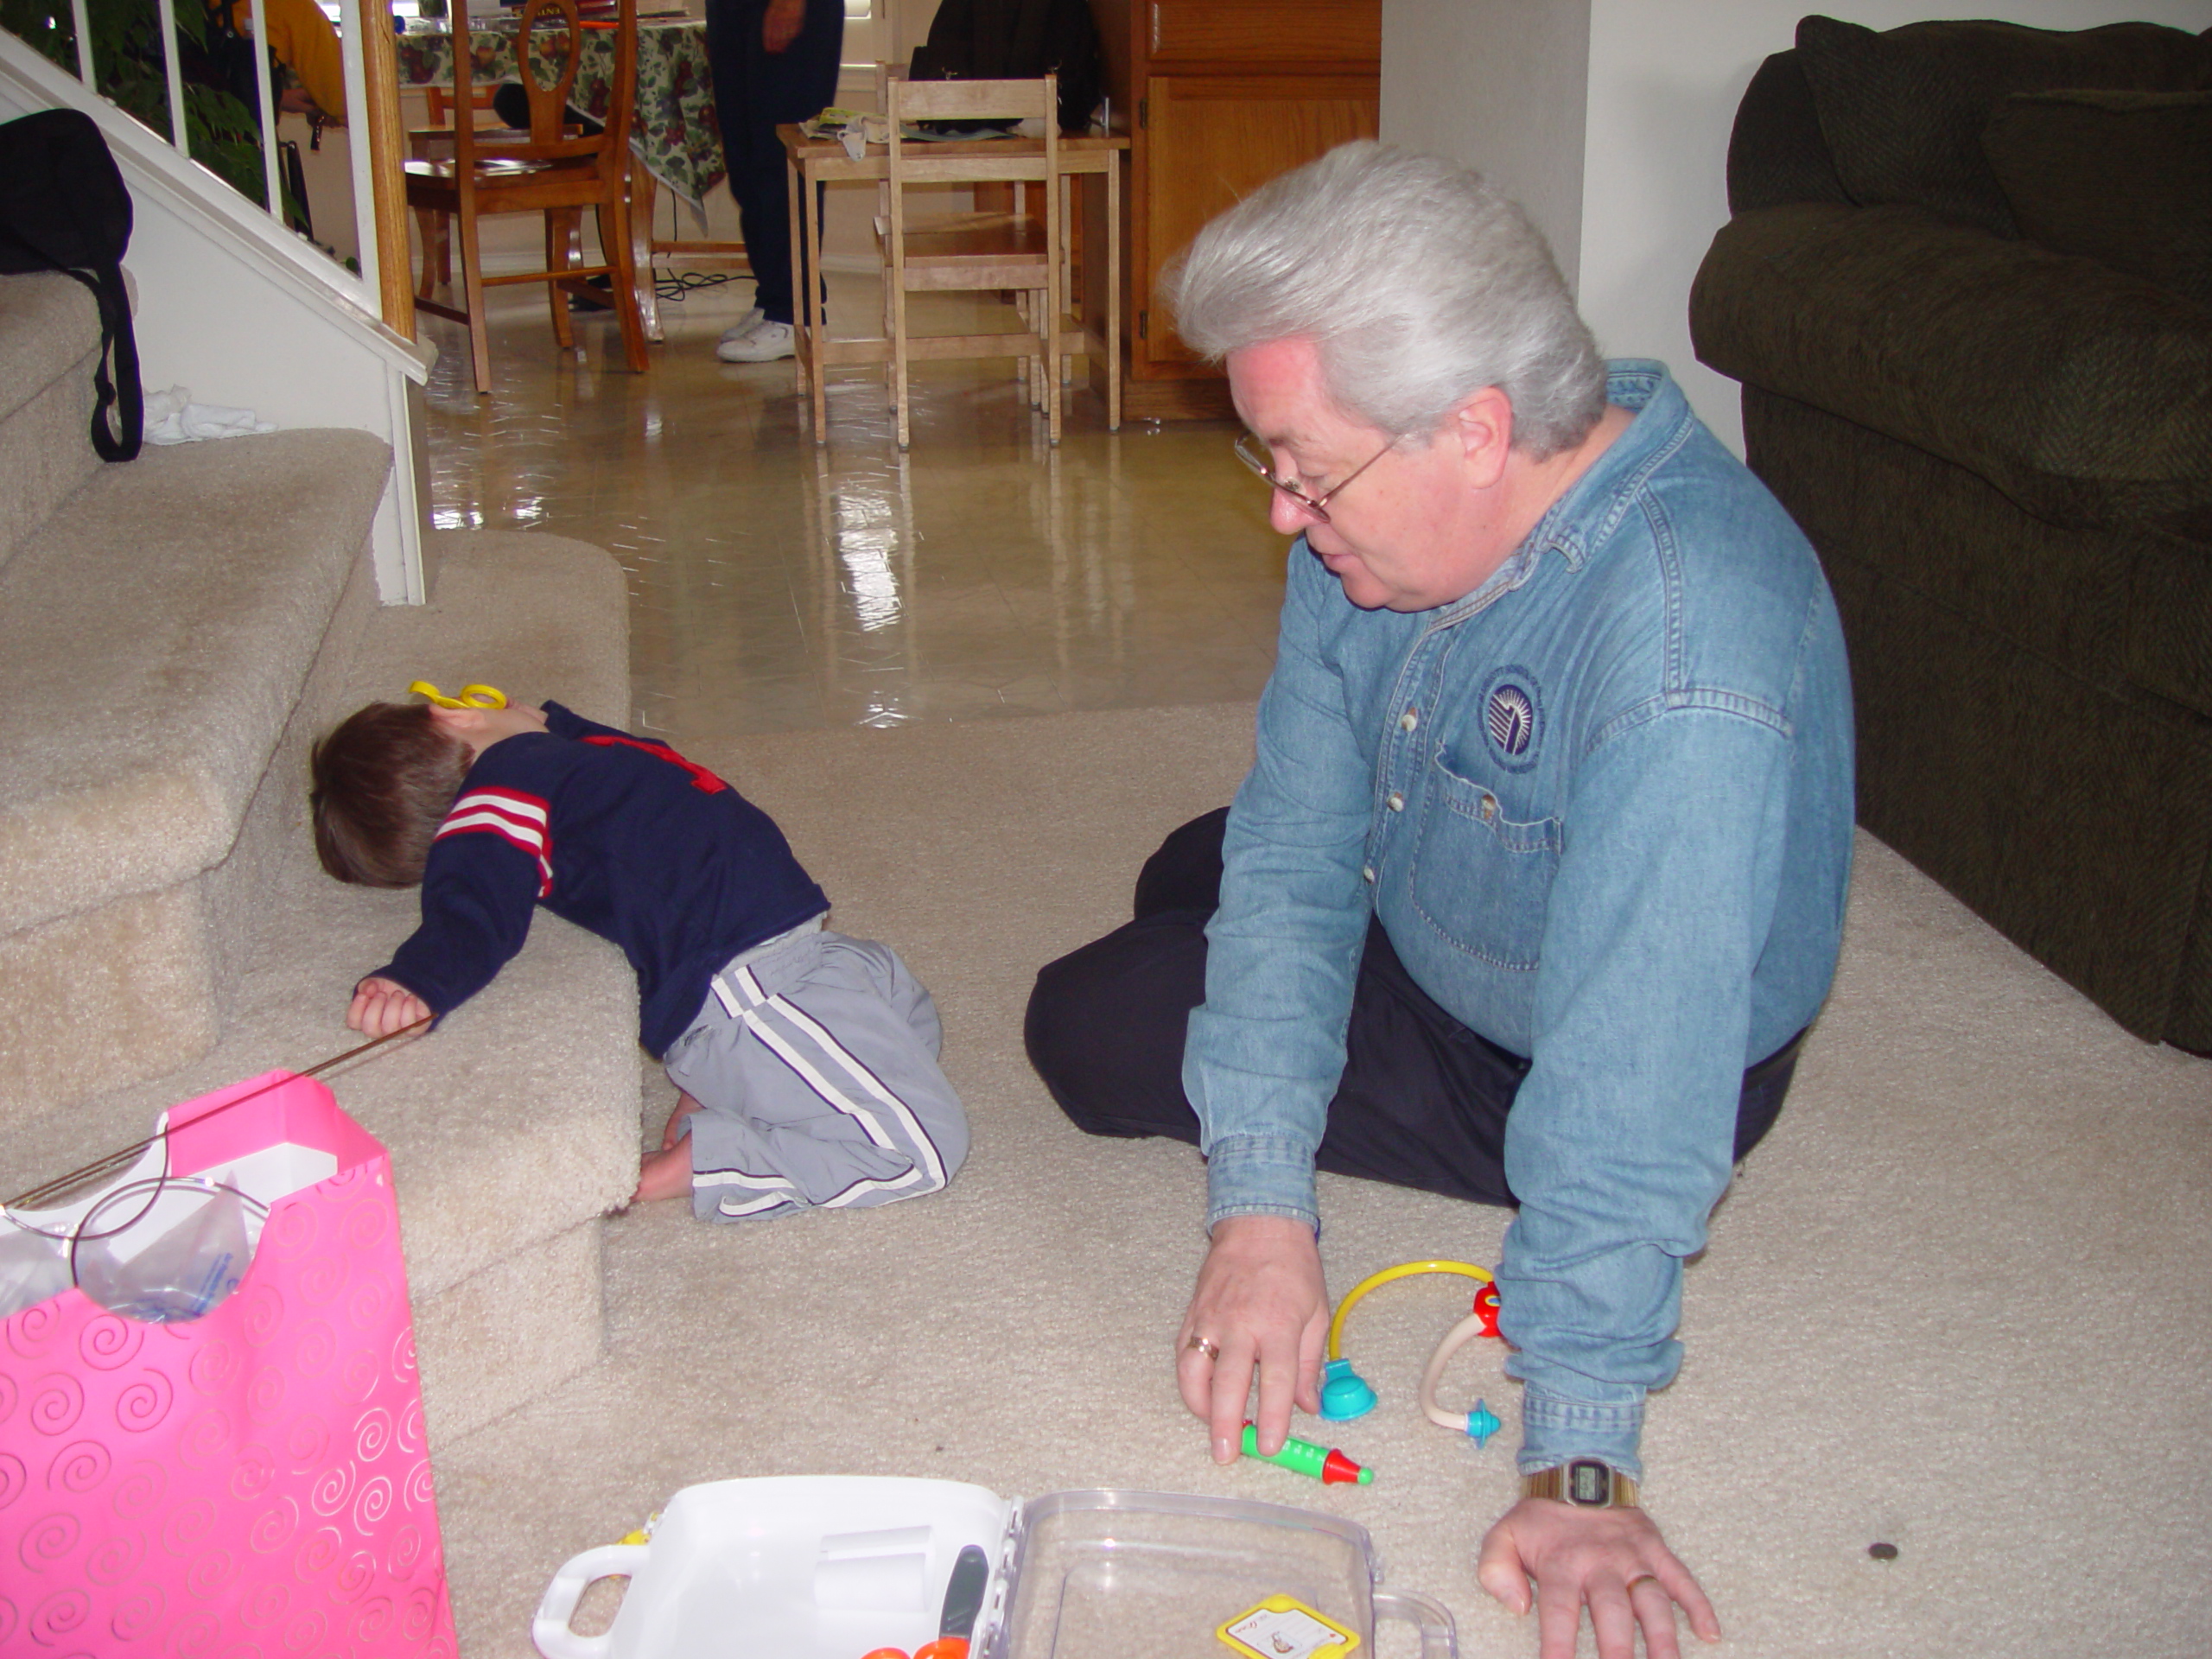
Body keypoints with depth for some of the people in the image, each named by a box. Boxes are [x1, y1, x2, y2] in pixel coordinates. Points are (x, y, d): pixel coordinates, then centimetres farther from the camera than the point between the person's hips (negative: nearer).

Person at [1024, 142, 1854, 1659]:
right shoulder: (1382, 516, -18)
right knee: (1193, 882, 29)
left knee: (1095, 1034, -7)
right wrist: (1262, 1194, -25)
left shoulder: (1687, 655, -43)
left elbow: (1629, 1089, -43)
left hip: (1522, 1065, -7)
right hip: (1425, 914, 8)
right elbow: (1299, 845, -16)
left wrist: (1579, 1462, -39)